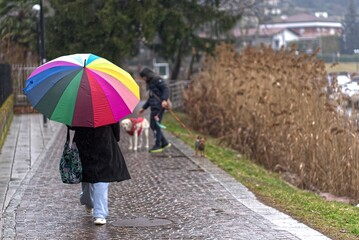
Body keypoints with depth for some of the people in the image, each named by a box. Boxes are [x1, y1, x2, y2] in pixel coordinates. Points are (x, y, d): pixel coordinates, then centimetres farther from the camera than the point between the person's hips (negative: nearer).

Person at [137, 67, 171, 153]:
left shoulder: (157, 79, -7)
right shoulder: (149, 83, 21)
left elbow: (166, 89, -17)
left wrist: (164, 100, -32)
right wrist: (143, 108, 28)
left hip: (159, 106, -10)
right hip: (154, 107, 10)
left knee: (156, 125, -6)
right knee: (152, 125, 11)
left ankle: (158, 146, 2)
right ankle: (164, 143, 18)